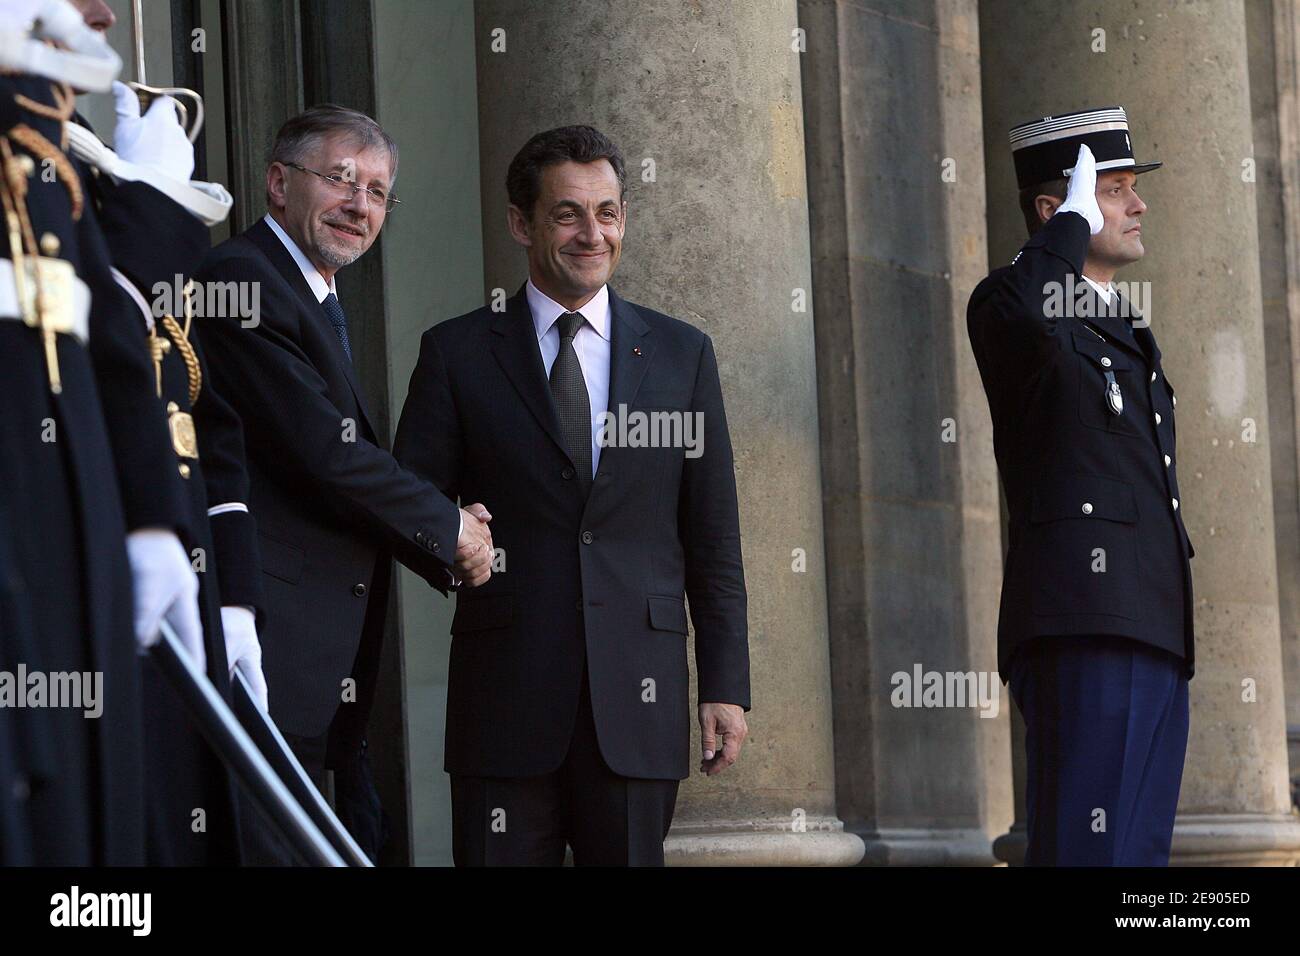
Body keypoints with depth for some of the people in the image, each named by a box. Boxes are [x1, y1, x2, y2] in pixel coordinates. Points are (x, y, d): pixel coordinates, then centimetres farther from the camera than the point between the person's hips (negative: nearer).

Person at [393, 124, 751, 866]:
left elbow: (713, 538, 10)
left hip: (638, 697, 1)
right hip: (506, 692, -1)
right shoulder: (459, 354, 7)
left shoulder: (682, 354, 11)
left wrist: (727, 687, 4)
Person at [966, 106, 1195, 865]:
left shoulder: (1131, 334, 26)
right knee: (1086, 848, -16)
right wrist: (1076, 218, -12)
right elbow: (1021, 312, -29)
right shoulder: (1005, 308, 0)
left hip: (1152, 634, 9)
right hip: (1082, 631, -9)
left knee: (1139, 851, 5)